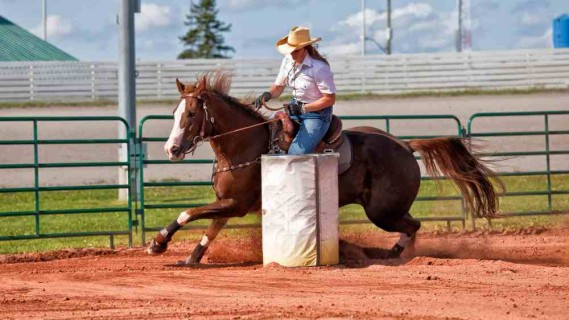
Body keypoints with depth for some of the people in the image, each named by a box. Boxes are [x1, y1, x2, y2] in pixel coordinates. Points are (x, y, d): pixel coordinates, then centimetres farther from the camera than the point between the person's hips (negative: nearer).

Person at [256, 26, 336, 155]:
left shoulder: (319, 67, -22)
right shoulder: (288, 60, -1)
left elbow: (330, 99, -19)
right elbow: (278, 86, 11)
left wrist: (303, 108, -25)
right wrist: (268, 94, -14)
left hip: (317, 112, -8)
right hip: (295, 108, 8)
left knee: (296, 154, -23)